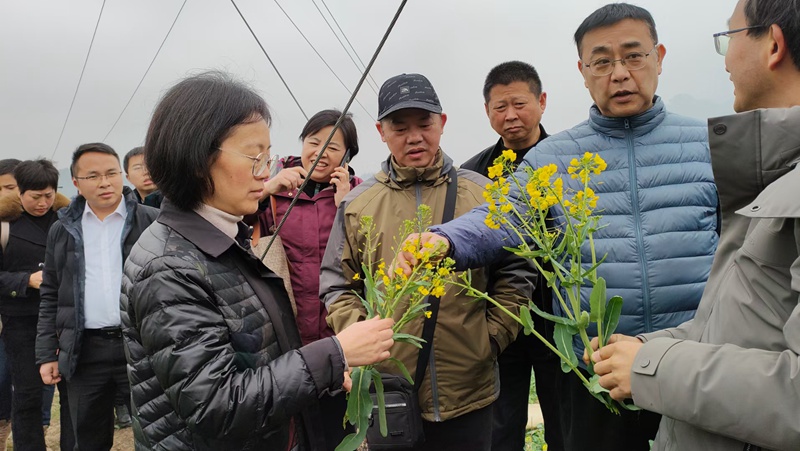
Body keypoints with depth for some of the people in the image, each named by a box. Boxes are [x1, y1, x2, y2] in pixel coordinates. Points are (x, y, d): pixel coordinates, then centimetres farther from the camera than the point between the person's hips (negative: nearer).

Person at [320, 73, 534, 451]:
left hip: (469, 392, 0)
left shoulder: (482, 194, 2)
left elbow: (515, 276, 6)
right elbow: (336, 283, 8)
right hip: (386, 395, 1)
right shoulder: (358, 203, 3)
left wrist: (492, 337, -2)